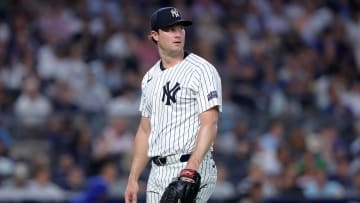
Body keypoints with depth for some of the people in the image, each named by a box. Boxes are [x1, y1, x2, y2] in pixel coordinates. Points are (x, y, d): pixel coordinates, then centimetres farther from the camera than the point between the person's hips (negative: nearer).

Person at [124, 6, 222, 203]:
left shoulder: (202, 70, -7)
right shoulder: (150, 77, 16)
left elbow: (209, 124, -15)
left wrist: (191, 169, -27)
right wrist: (133, 179, 15)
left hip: (193, 169, -7)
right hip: (157, 172, 7)